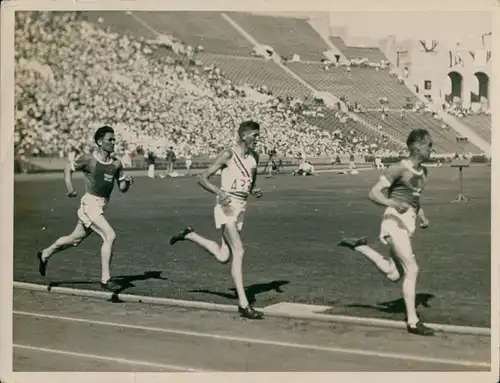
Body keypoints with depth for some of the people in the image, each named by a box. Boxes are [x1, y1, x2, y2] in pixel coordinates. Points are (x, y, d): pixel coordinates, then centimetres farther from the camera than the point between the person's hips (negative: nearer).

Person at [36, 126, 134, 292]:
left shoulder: (116, 164, 4)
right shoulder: (88, 159, -9)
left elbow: (122, 188, 9)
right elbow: (68, 168, 5)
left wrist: (127, 181, -13)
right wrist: (69, 187, -9)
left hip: (102, 206, 7)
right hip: (90, 204, -7)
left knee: (76, 239, 20)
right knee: (110, 236, -20)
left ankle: (45, 255, 44)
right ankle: (105, 279, -14)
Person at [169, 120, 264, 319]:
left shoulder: (254, 157, 10)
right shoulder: (228, 154, -9)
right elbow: (203, 178, -10)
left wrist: (255, 191, 1)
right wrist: (219, 192, -27)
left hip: (241, 207, 7)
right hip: (227, 206, -7)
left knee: (223, 256, 11)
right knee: (238, 252, -16)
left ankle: (189, 235, 33)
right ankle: (243, 304, -12)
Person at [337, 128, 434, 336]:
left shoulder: (422, 171, 13)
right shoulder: (398, 169, -11)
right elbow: (374, 193, -15)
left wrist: (422, 216, 12)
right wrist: (393, 204, -31)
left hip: (408, 222, 9)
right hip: (395, 220, -9)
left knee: (394, 275, 9)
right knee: (411, 270, -11)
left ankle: (359, 246, 23)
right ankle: (412, 322, -3)